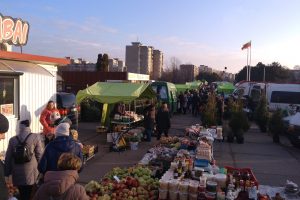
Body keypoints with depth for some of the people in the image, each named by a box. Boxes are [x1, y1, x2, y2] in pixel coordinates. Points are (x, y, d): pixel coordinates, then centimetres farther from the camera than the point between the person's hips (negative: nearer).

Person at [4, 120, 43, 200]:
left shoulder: (13, 139, 3)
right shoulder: (35, 137, -5)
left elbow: (8, 157, 9)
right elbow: (39, 155, -5)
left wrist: (7, 172, 19)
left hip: (17, 174, 3)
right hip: (31, 173, -3)